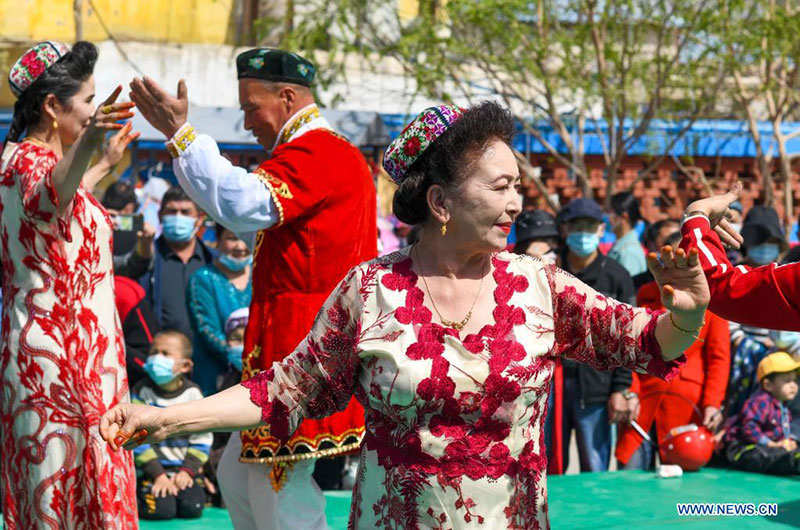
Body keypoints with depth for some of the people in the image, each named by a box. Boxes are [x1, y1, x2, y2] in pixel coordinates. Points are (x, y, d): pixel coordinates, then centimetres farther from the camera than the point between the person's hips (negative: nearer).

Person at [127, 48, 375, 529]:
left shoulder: (315, 154, -14)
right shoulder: (341, 155, 21)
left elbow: (245, 204, -32)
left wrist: (180, 133, -28)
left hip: (303, 349, -11)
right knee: (238, 477, 16)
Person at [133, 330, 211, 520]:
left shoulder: (193, 394, 2)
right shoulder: (142, 392, -4)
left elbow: (202, 438, 3)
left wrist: (188, 470, -9)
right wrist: (158, 474, -14)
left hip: (184, 469, 2)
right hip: (151, 468, -2)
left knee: (192, 508, -17)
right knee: (161, 509, -22)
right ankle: (134, 498, 9)